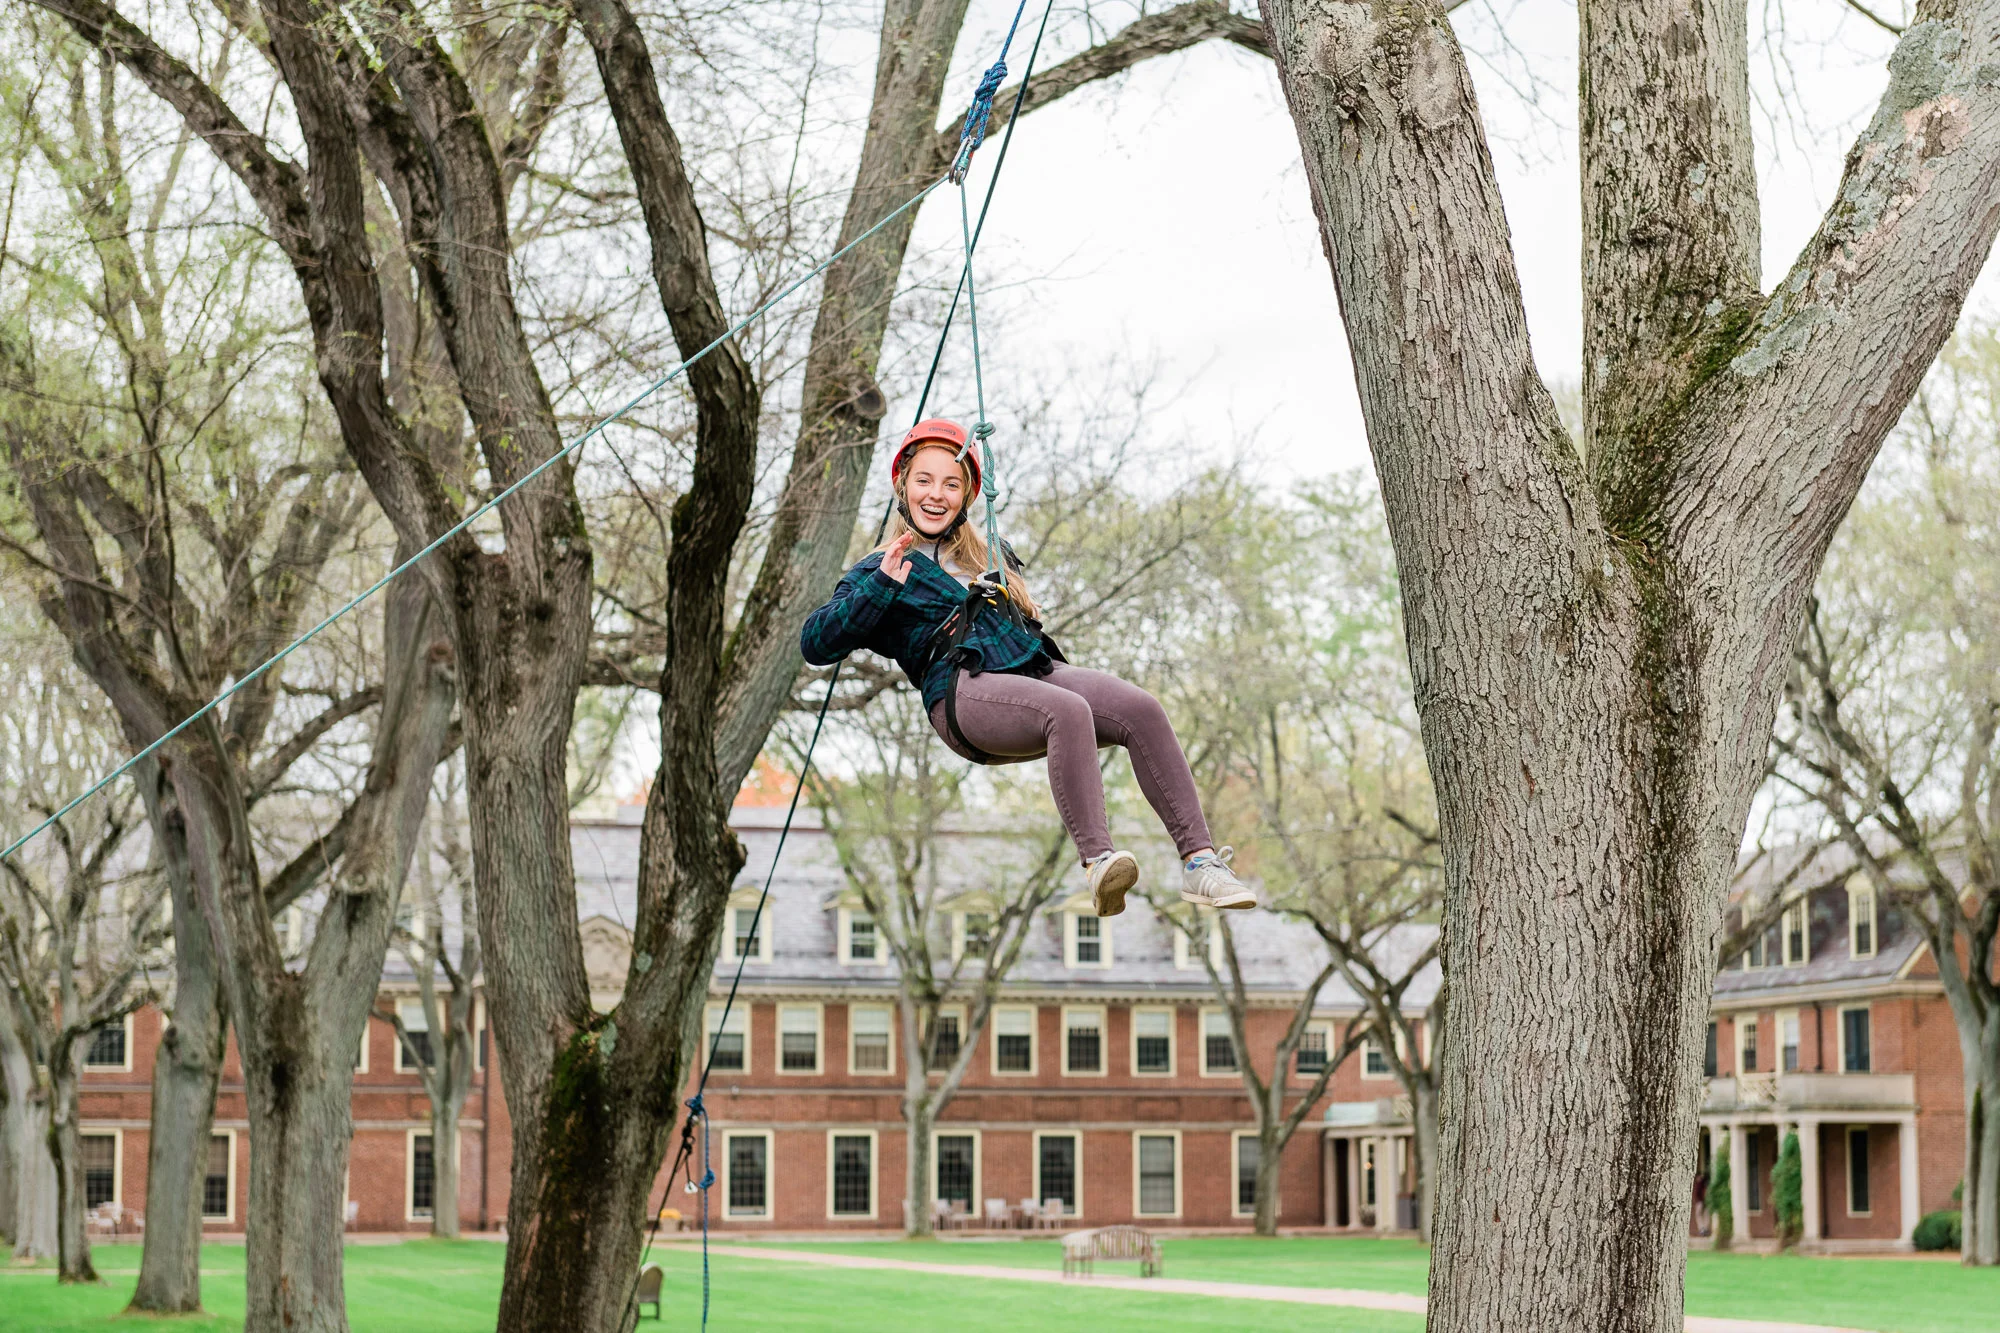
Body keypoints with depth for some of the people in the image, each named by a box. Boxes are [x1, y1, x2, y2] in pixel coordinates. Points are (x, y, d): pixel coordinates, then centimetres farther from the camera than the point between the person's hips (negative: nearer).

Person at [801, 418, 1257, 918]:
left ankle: (1199, 861, -31)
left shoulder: (990, 554, 33)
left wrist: (1029, 613, 21)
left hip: (1035, 666, 6)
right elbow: (815, 644, 2)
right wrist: (881, 586, -8)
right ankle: (1097, 862, -51)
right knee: (1069, 711, -38)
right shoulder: (878, 571, 17)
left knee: (1142, 709, -24)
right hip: (964, 689, -6)